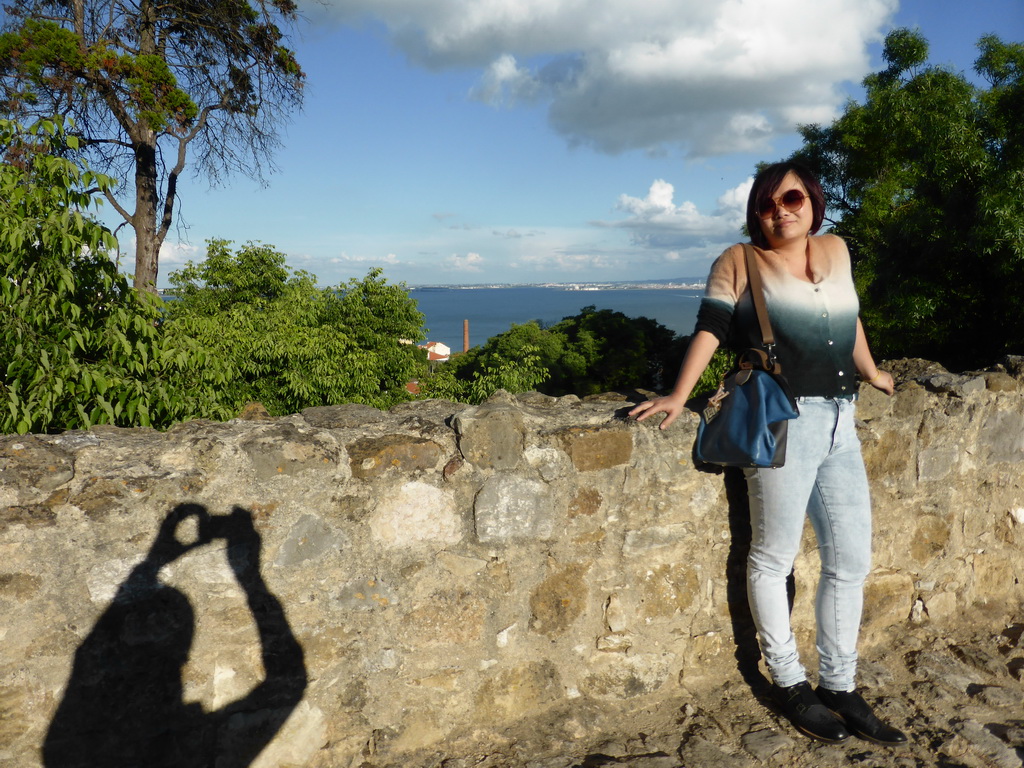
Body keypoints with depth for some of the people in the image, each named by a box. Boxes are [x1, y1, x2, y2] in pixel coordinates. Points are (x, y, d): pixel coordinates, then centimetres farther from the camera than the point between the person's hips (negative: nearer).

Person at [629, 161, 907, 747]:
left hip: (840, 423, 6)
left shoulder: (836, 250, 15)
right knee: (775, 557, 4)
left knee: (852, 560, 10)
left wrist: (872, 374, 35)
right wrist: (679, 396, -13)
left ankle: (839, 685, 25)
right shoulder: (739, 263, 1)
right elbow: (711, 330, -5)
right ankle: (789, 682, 22)